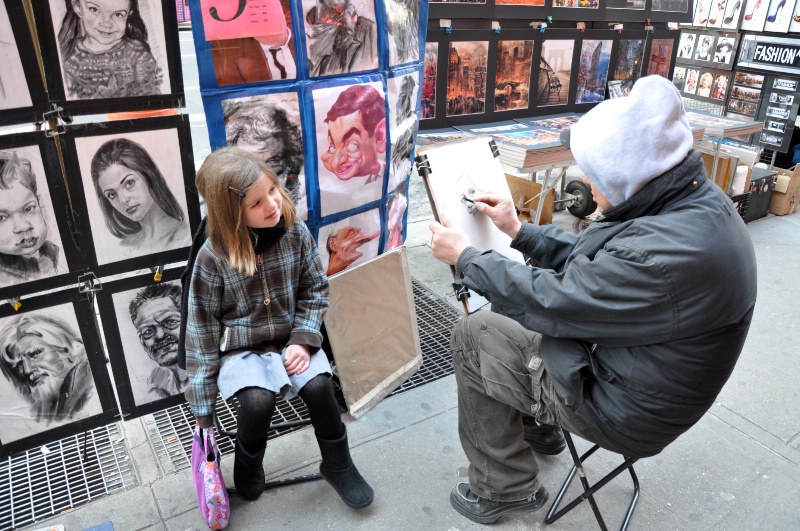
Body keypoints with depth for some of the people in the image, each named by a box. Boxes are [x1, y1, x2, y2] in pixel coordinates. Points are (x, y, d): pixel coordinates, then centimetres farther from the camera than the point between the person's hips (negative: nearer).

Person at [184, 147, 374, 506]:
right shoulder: (213, 256, -18)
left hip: (290, 338, 2)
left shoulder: (295, 233, -11)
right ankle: (248, 465, 7)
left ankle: (337, 465, 5)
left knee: (318, 386, -24)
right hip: (240, 350, -2)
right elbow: (202, 329, -10)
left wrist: (304, 340, -13)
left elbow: (315, 289, 1)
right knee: (258, 400, -29)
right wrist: (202, 403, -6)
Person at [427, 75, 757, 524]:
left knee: (472, 337, -6)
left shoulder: (666, 256, -37)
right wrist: (519, 230, 3)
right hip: (640, 368, 9)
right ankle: (539, 428, 32)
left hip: (624, 410, -9)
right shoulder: (696, 202, -5)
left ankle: (504, 489, 12)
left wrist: (466, 258, -13)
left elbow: (551, 301, -27)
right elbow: (592, 260, 6)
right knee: (514, 310, 15)